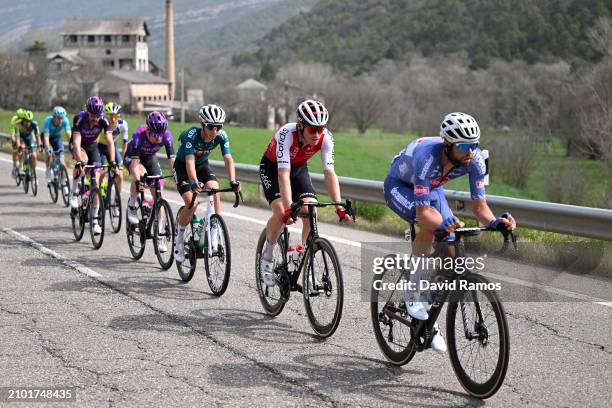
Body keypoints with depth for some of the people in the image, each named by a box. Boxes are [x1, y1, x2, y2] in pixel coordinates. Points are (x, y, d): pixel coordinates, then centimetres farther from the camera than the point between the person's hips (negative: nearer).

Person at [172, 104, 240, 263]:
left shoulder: (221, 136, -23)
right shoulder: (191, 135, -34)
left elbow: (228, 159, -27)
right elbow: (190, 161, -42)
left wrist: (233, 182, -43)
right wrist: (194, 184, -57)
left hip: (202, 165, 4)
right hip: (183, 166, -4)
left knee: (215, 191, -24)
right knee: (192, 203, -19)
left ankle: (215, 232, -15)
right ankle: (179, 240, 2)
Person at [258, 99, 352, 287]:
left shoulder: (325, 138, -27)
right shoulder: (287, 134, -37)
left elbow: (329, 173, -29)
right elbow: (283, 174, -43)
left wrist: (339, 207, -39)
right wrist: (288, 208, -52)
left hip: (299, 168, 4)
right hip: (272, 167, -3)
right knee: (281, 212, -24)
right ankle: (267, 257, -2)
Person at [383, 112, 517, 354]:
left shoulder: (475, 159, -27)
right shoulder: (428, 156, -42)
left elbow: (480, 206, -23)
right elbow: (423, 212, -45)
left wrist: (495, 222, -44)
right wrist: (443, 223, -66)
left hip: (431, 188, 5)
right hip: (399, 186, -5)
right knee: (432, 224, -35)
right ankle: (412, 292, -17)